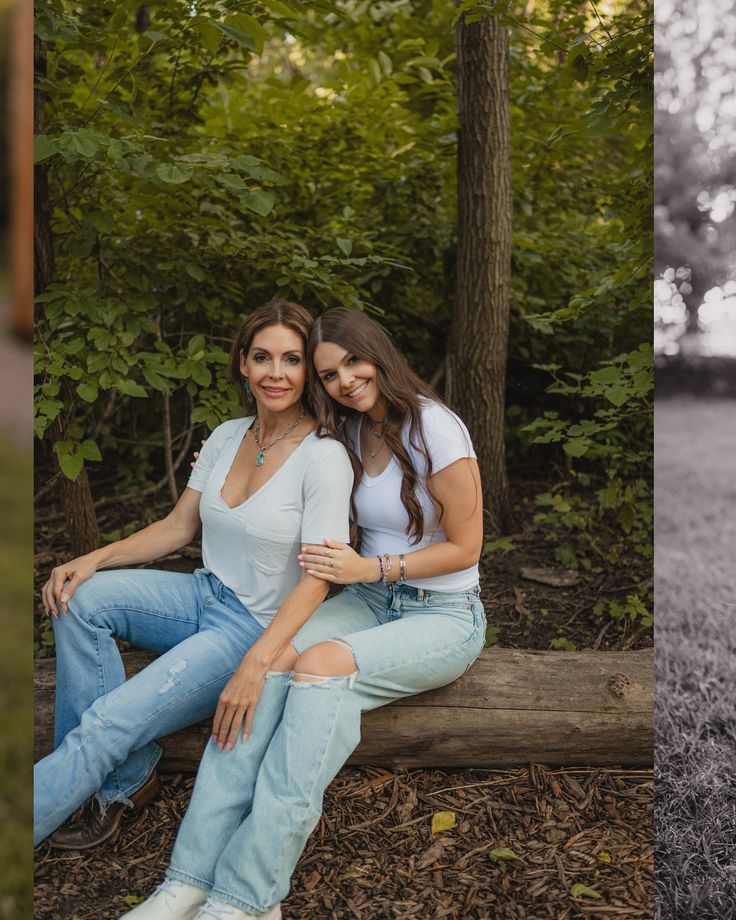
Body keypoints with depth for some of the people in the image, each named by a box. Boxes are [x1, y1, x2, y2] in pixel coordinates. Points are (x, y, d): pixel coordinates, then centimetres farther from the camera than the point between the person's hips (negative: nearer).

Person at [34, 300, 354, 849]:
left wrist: (256, 664, -32)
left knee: (105, 726, -20)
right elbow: (178, 528, 9)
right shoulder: (227, 437, 4)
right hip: (206, 597, 7)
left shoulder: (324, 456, -17)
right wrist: (94, 559, -6)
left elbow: (316, 580, -21)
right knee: (77, 598, -15)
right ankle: (122, 777, -7)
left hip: (266, 631, -7)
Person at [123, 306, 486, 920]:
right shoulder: (351, 433, 7)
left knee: (322, 664, -34)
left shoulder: (435, 429, -15)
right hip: (373, 597, 6)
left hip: (446, 615, -6)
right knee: (274, 659, -25)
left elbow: (465, 547, -11)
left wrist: (369, 568, -20)